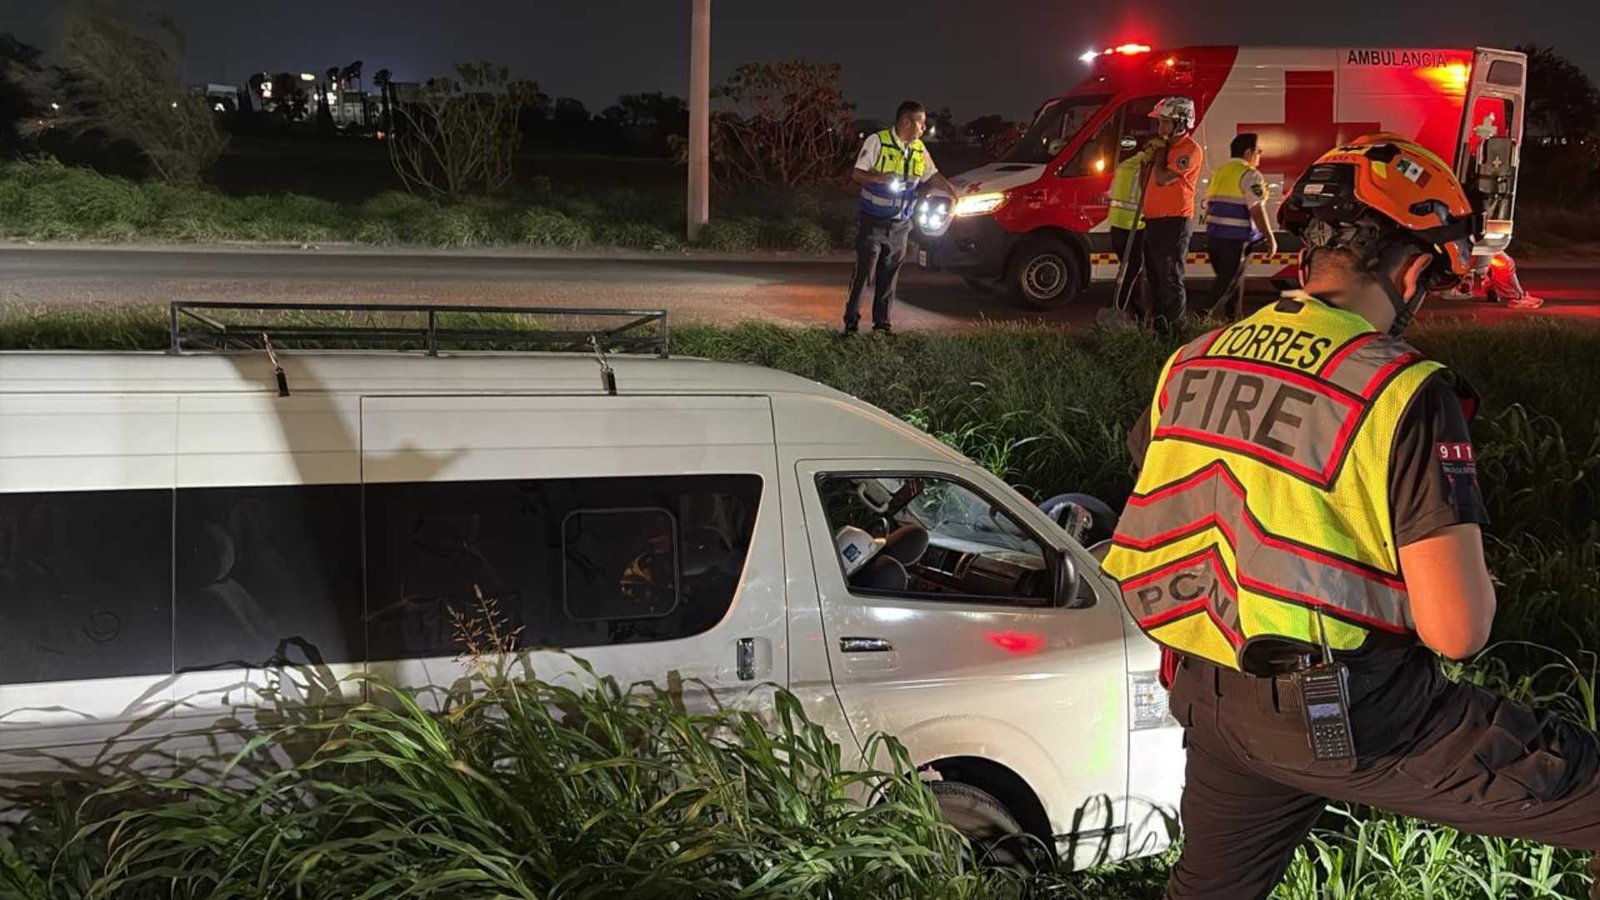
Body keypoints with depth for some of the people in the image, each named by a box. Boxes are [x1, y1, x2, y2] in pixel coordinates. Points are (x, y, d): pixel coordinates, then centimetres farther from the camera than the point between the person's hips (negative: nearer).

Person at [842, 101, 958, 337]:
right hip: (874, 221, -5)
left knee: (889, 275, 9)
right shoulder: (877, 141, -9)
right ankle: (851, 322, 2)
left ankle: (882, 323, 16)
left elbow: (934, 176, 17)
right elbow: (857, 174, -10)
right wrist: (880, 178, -28)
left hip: (900, 225, 5)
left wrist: (956, 192, 4)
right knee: (863, 273, -4)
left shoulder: (919, 149, 8)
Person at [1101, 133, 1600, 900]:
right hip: (1351, 716, -7)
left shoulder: (1191, 362, 2)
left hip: (1206, 695, 7)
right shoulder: (1403, 392, -17)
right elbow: (1457, 630, -18)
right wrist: (1473, 578, 3)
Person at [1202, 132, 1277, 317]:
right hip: (1237, 239, -8)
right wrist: (1270, 238, -10)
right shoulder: (1250, 175, -9)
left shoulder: (1219, 172, 16)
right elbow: (1257, 210, -16)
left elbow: (1209, 207, 20)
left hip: (1214, 235, 8)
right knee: (1228, 286, -6)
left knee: (1233, 282, 18)